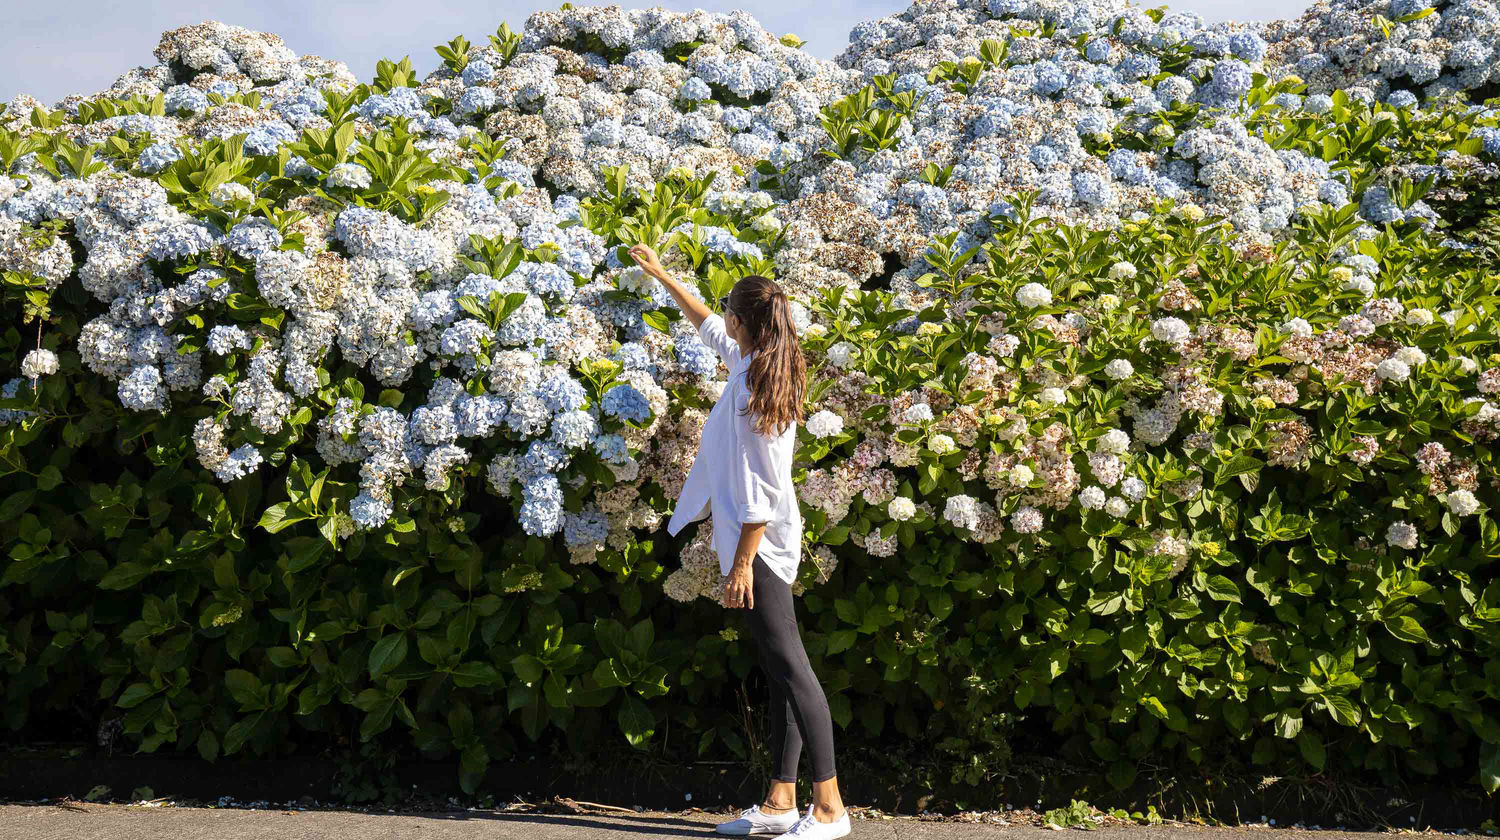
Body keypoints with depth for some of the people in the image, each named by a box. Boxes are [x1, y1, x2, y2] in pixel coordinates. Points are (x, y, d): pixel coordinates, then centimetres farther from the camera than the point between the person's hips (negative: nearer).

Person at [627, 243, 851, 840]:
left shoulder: (752, 385, -17)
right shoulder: (751, 364, 10)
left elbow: (760, 488, -20)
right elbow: (708, 328, 32)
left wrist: (742, 561, -20)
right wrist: (661, 275, 41)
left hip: (760, 544, -10)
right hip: (765, 542, 10)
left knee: (787, 665, -12)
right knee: (779, 670, 8)